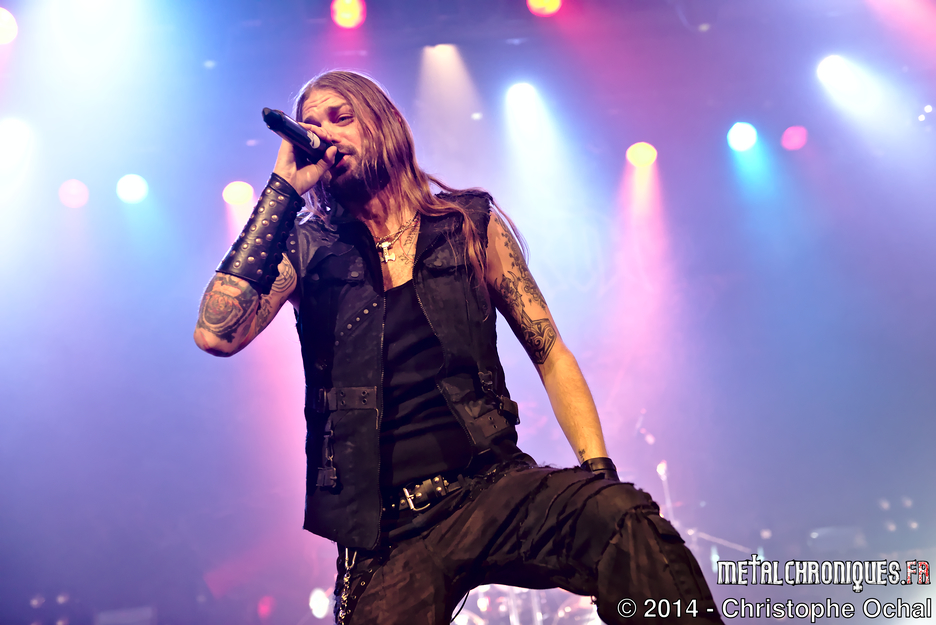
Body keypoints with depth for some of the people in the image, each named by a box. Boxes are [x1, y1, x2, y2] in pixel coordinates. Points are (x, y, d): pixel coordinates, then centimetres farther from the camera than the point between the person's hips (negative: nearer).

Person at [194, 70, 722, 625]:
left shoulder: (471, 225, 7)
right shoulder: (307, 251, 7)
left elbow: (550, 354, 7)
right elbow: (216, 334, -11)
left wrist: (599, 470, -6)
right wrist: (283, 188, -8)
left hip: (491, 486, 0)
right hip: (385, 528, 1)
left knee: (624, 515, -25)